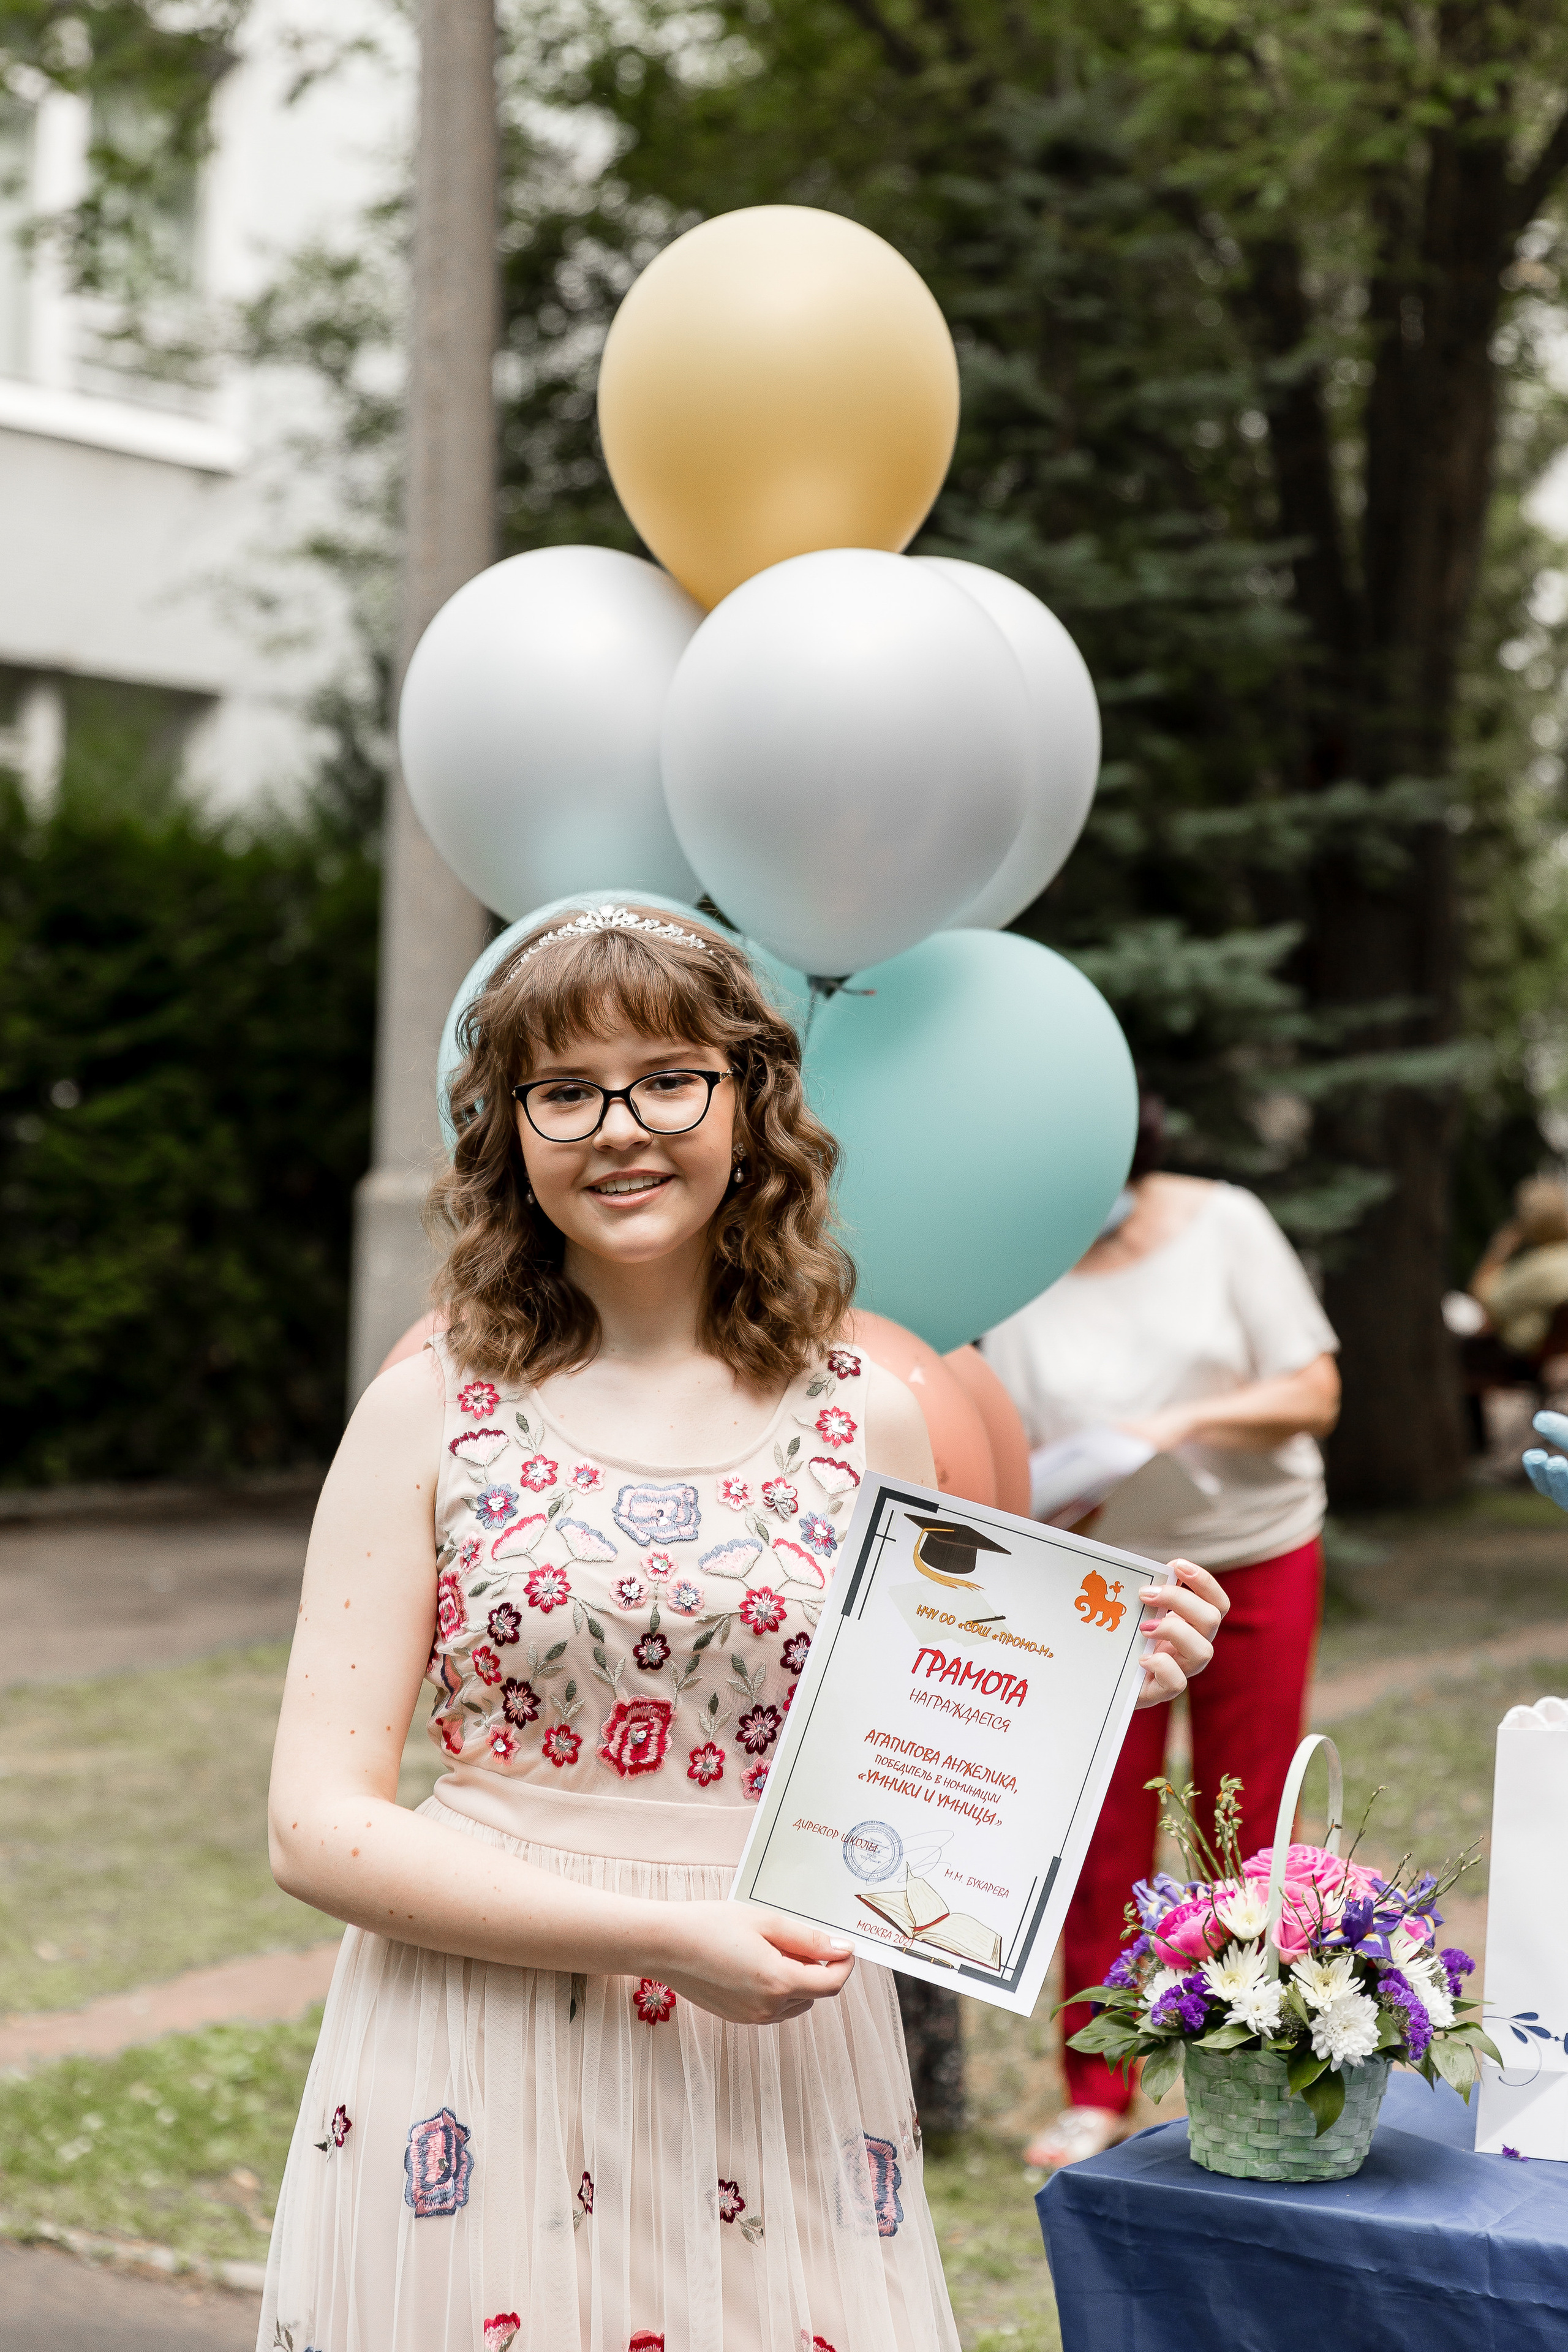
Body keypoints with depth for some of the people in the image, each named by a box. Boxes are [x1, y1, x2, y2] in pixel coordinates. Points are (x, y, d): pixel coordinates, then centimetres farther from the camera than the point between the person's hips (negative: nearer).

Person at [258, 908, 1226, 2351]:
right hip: (481, 2080, -1)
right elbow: (319, 1826, -6)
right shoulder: (432, 1415, -2)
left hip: (781, 2070, 2)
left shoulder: (867, 1423, 4)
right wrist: (661, 1936, -16)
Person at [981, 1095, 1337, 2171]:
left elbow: (1315, 1395, -8)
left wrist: (1187, 1419, -22)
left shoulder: (1223, 1224, -7)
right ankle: (1098, 2092, 13)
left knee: (1245, 1832, 5)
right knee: (1101, 1830, 1)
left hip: (1254, 1558, -1)